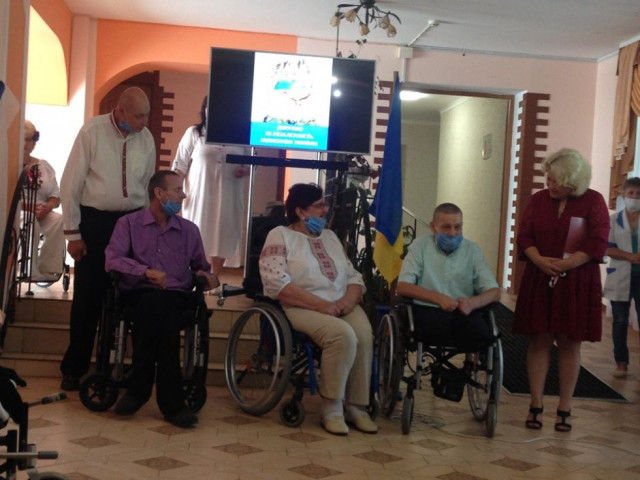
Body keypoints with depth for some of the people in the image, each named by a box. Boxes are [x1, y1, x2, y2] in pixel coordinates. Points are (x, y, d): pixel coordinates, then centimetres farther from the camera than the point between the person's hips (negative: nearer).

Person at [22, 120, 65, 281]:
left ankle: (48, 269, -24)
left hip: (41, 213, 4)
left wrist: (47, 207, -12)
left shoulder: (44, 166, 16)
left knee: (59, 221, -28)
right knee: (30, 222, -37)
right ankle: (30, 272, -32)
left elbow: (56, 197, 12)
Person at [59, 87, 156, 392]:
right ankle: (74, 368, 18)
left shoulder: (146, 138, 1)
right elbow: (70, 184, -8)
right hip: (94, 220, -3)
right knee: (87, 296, 3)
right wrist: (73, 233, -8)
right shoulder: (92, 132, -11)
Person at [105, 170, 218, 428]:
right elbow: (112, 259, -4)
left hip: (177, 297, 2)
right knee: (157, 306, -39)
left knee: (157, 305, -37)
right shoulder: (128, 223, 11)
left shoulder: (189, 230, 21)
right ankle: (170, 400, -33)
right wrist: (146, 271, -18)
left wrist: (207, 276, 5)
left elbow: (199, 266, 29)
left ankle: (139, 388, -28)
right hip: (138, 294, -2)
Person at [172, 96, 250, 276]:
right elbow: (180, 166, 1)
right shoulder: (193, 133, 1)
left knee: (222, 238, 8)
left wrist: (246, 170, -9)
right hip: (199, 197, -2)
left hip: (226, 199, 2)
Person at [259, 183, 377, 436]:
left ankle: (355, 406, -14)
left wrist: (349, 299, -9)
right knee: (343, 335, -33)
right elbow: (276, 284, -14)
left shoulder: (330, 236, 20)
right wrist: (322, 305, -18)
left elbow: (354, 277, 16)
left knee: (364, 336, -26)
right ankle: (331, 407, -18)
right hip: (302, 309, -5)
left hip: (342, 306, 5)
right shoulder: (280, 236, 1)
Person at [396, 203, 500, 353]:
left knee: (482, 335, -32)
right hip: (428, 310, -2)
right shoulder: (420, 246, 5)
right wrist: (438, 298, -21)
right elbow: (402, 287, -4)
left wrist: (472, 303, -18)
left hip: (464, 313, 2)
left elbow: (494, 292, 6)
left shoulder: (473, 250, 11)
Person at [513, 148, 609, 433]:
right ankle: (536, 406, 9)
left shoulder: (593, 201, -2)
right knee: (539, 340, 2)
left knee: (569, 343, 4)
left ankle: (564, 409, 12)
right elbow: (524, 236, 2)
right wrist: (540, 260, -17)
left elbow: (597, 243, -10)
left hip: (577, 283, -2)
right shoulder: (538, 200, 6)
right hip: (540, 280, 2)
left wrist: (564, 264, -17)